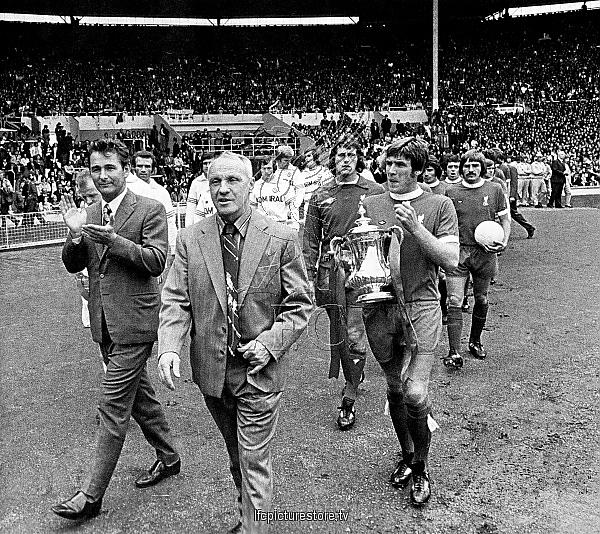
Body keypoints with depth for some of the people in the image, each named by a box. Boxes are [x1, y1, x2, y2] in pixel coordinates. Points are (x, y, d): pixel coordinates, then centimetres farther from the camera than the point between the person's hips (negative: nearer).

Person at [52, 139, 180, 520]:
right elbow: (74, 265, 8)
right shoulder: (89, 213, 9)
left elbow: (156, 261, -17)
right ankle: (168, 457, 39)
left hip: (133, 321, -7)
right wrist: (75, 234, -11)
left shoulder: (150, 210, -10)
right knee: (138, 393, 20)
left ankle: (92, 496, 6)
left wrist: (113, 239, -27)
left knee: (113, 407, -4)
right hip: (104, 322, 7)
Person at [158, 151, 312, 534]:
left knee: (254, 462, 3)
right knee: (237, 456, 23)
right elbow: (176, 301, -4)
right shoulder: (190, 240, -2)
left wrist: (270, 343, -17)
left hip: (259, 369, -3)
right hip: (211, 370, 4)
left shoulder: (281, 239, -9)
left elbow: (300, 303, -4)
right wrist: (169, 348, -20)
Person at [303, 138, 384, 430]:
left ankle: (348, 400, 1)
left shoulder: (375, 192, 2)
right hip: (331, 271, 3)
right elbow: (310, 240, 10)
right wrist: (309, 277, 4)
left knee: (355, 337, -7)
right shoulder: (321, 195, 8)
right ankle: (353, 379, 35)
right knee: (338, 335, 11)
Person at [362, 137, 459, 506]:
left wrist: (415, 228, -16)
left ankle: (421, 467, 15)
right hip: (379, 308, 3)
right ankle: (407, 455, 36)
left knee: (415, 393, -9)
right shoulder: (370, 205, 9)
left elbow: (450, 260, -6)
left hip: (421, 308, -3)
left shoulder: (439, 205, 1)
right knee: (395, 389, 15)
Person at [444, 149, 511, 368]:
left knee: (481, 299, 14)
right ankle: (454, 352, -6)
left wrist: (504, 241, -6)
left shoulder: (494, 189, 5)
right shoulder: (451, 192, 4)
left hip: (485, 253, 1)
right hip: (458, 252, -1)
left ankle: (475, 341, 35)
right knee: (454, 302, -9)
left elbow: (505, 218, 10)